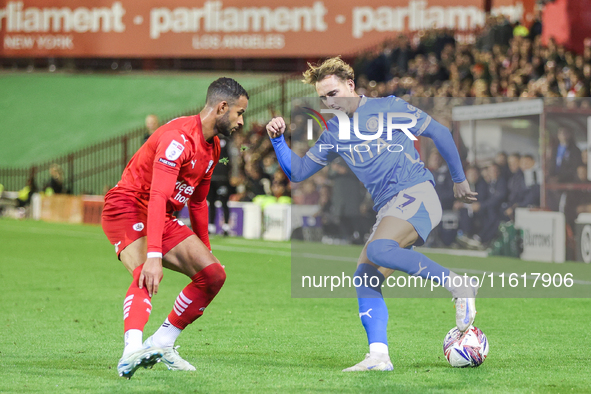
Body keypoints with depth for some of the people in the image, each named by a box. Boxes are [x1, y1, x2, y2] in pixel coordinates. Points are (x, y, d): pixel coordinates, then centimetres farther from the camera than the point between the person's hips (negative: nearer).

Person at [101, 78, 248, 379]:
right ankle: (132, 351, -52)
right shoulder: (178, 138, -23)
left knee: (213, 274, 0)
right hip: (127, 208, -10)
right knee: (146, 275, -35)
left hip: (163, 219, 10)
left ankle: (161, 344, 6)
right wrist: (154, 256, -41)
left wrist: (205, 250, 26)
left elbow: (197, 202, 23)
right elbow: (158, 197, -33)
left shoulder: (213, 147, 10)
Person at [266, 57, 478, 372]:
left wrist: (459, 180, 11)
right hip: (388, 209, 7)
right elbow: (297, 171, 18)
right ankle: (379, 356, -9)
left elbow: (439, 133, 7)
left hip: (415, 193, -7)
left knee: (379, 249, -30)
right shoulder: (333, 134, 17)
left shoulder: (388, 108, 2)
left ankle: (457, 285, -24)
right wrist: (278, 139, 2)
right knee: (365, 275, -6)